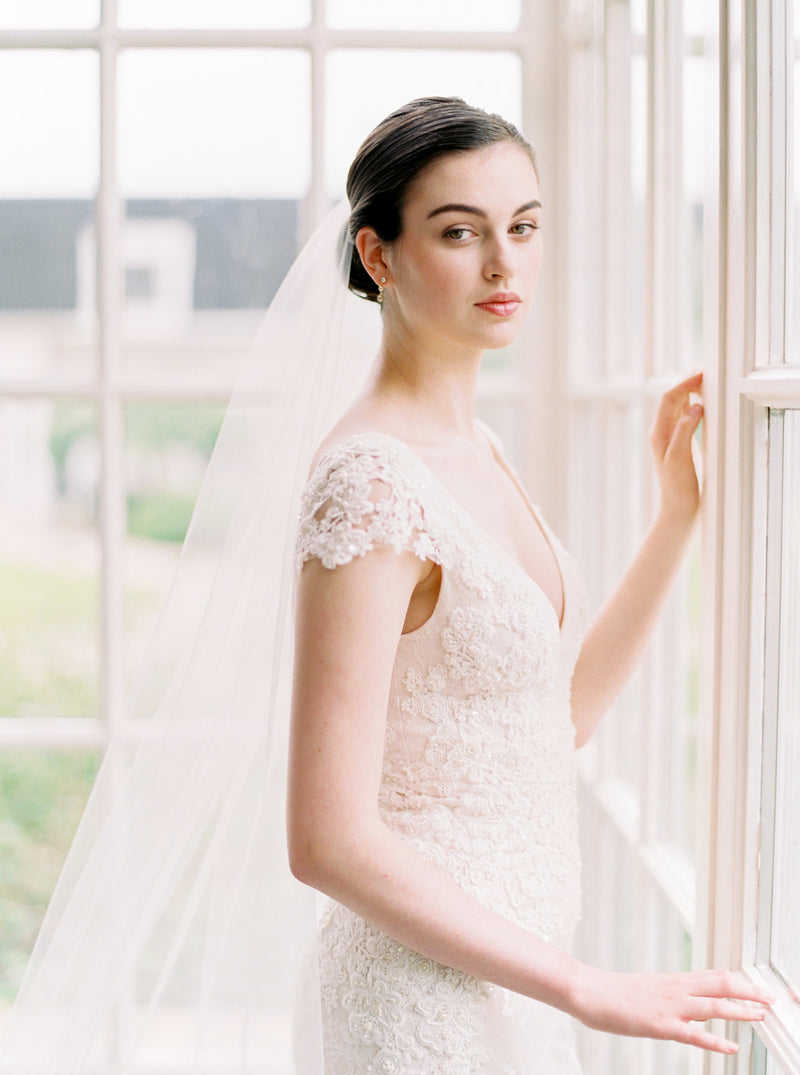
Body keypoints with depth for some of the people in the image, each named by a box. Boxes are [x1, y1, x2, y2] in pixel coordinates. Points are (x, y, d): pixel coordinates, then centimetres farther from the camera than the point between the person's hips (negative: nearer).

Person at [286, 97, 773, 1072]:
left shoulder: (470, 448, 6)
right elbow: (330, 841, -24)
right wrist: (591, 991, -20)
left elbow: (566, 710, 13)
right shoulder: (371, 478, -21)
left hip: (500, 973, 9)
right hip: (431, 996, -9)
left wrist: (679, 515, 6)